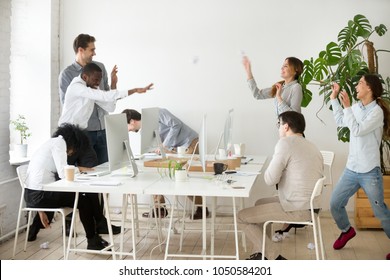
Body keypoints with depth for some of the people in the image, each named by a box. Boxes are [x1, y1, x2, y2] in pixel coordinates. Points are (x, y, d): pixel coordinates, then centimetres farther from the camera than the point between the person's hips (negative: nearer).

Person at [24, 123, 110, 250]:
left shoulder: (50, 142, 21)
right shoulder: (59, 141, -6)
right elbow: (63, 174, -17)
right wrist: (79, 169, 3)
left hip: (30, 195, 9)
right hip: (40, 195, -9)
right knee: (84, 201, 3)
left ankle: (33, 231, 48)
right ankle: (93, 242, 13)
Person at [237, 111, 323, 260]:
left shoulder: (285, 143, -13)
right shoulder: (312, 146, 13)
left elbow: (270, 180, -16)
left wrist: (270, 168, 4)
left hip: (297, 209, -10)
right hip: (311, 204, 10)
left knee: (242, 216, 1)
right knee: (260, 203, 28)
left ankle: (274, 258, 5)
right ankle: (261, 254, 29)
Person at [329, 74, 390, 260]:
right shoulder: (356, 107, 5)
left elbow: (357, 130, -25)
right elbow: (340, 121, 20)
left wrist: (347, 106, -22)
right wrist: (334, 98, 15)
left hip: (370, 173, -6)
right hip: (351, 170, 6)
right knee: (335, 204, 11)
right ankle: (347, 230, 37)